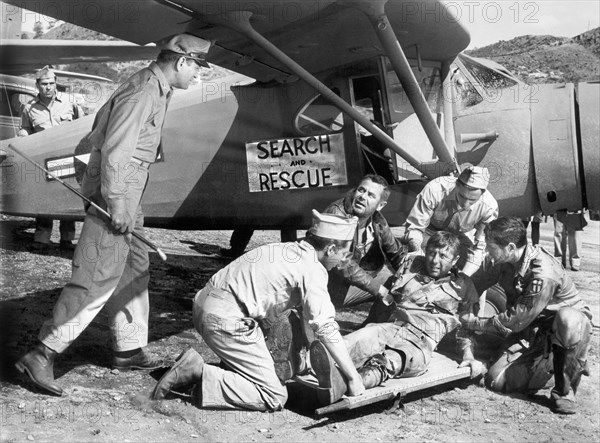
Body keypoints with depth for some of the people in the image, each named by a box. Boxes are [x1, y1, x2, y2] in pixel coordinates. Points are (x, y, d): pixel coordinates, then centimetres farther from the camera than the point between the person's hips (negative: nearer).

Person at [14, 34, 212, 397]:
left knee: (135, 269, 15)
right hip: (116, 193, -11)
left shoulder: (157, 90, 14)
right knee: (98, 278, -10)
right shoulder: (142, 93, -17)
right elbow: (114, 151, -23)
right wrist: (117, 205, -25)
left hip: (127, 194, 11)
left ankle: (130, 350, 26)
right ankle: (43, 355, -4)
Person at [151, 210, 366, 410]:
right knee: (274, 398, -6)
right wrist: (354, 378, -5)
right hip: (226, 318, -10)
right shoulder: (312, 269, -9)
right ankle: (199, 373, -13)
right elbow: (326, 328, -12)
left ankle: (193, 366, 11)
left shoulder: (287, 250, 18)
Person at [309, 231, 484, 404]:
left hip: (421, 340, -2)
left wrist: (468, 355, 12)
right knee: (366, 337, -36)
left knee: (395, 360, -39)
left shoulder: (463, 286, 22)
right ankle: (328, 363, -66)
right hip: (391, 327, 2)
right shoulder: (412, 265, 28)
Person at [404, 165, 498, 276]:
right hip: (431, 229, -1)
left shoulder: (489, 206, -32)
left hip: (461, 235, 1)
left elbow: (481, 247, -22)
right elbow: (414, 227, -25)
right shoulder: (434, 189, -37)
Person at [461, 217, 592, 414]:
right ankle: (551, 364, 11)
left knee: (568, 320, -44)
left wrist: (476, 323, -17)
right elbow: (478, 281, 9)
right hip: (531, 330, 6)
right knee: (496, 380, -12)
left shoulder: (544, 274, -33)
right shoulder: (505, 262, -9)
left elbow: (517, 319, -27)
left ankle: (564, 390, -22)